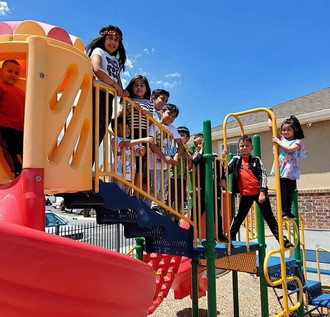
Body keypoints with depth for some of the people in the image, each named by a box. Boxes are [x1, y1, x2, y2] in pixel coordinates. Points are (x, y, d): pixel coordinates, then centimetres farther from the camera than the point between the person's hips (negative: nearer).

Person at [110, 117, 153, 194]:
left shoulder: (132, 142, 15)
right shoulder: (115, 140, -6)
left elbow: (140, 153, 6)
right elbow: (126, 144, -25)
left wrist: (142, 150, -20)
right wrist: (143, 140, -31)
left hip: (129, 174, 7)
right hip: (119, 173, -6)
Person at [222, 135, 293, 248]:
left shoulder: (256, 160, 0)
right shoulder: (236, 160, 5)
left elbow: (263, 175, -5)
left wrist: (262, 192, -14)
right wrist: (223, 158, -9)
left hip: (259, 192, -1)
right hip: (245, 194, 1)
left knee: (269, 217, 3)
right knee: (239, 217, 11)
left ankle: (282, 239, 8)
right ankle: (230, 237, 22)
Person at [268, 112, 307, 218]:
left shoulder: (297, 142, 2)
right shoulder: (281, 138, 10)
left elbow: (289, 149, -17)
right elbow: (271, 126, 10)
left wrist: (278, 142, -13)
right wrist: (269, 115, 15)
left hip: (291, 171, -1)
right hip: (281, 170, 1)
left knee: (290, 191, 8)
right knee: (282, 191, -2)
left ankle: (288, 212, 19)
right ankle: (284, 211, 3)